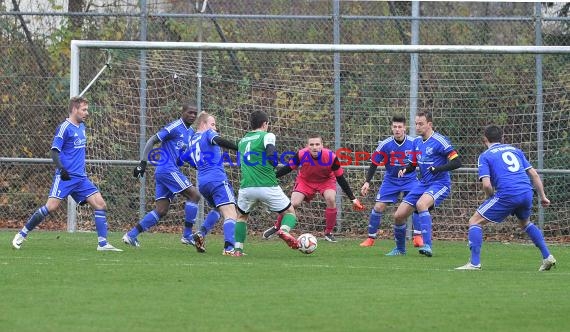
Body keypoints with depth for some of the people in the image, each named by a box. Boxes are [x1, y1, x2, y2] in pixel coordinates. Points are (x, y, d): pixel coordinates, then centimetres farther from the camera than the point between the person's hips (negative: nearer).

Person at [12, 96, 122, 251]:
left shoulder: (81, 127, 15)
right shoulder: (65, 127, -8)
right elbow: (54, 151, -12)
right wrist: (61, 168, -26)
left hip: (80, 177, 8)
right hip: (65, 176, -8)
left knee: (100, 204, -4)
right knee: (51, 206, -15)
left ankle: (102, 243, -1)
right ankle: (21, 235, -1)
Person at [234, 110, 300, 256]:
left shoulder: (242, 141, 20)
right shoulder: (266, 136, 1)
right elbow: (271, 155, -17)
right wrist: (274, 163, 5)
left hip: (246, 188, 4)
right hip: (268, 187, -4)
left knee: (241, 216, 27)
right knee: (290, 212, 12)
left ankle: (238, 249, 13)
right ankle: (284, 230, -20)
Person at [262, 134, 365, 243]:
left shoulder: (331, 157, -30)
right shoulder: (301, 155, -29)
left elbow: (340, 179, -18)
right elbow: (288, 168, -11)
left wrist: (353, 199, -16)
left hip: (326, 180, 0)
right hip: (305, 181, 0)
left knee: (331, 199, -27)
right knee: (293, 203, -17)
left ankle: (329, 233, -8)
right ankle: (276, 227, 9)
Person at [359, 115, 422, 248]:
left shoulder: (414, 143, -13)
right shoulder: (385, 144, -13)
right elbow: (374, 164, -5)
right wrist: (367, 182, -9)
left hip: (410, 180, 0)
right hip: (390, 180, 0)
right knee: (378, 207, -7)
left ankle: (418, 237, -11)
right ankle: (370, 238, 6)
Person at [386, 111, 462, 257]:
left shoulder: (439, 141, -15)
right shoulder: (417, 142, 8)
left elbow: (456, 162, -18)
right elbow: (413, 164, 19)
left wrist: (438, 169, -32)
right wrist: (405, 170, -3)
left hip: (440, 183, -8)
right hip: (422, 184, 8)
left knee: (421, 204, -37)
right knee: (399, 215, 2)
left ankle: (427, 246, -36)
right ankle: (400, 249, 25)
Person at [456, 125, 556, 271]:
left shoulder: (485, 156, 7)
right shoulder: (515, 150, 23)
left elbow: (487, 185, -6)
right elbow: (534, 174, 18)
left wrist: (491, 198, 13)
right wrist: (543, 197, 22)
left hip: (507, 194, -6)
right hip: (526, 192, 6)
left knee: (475, 221, 7)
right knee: (525, 223, 35)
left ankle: (474, 263, -4)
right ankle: (547, 257, 26)